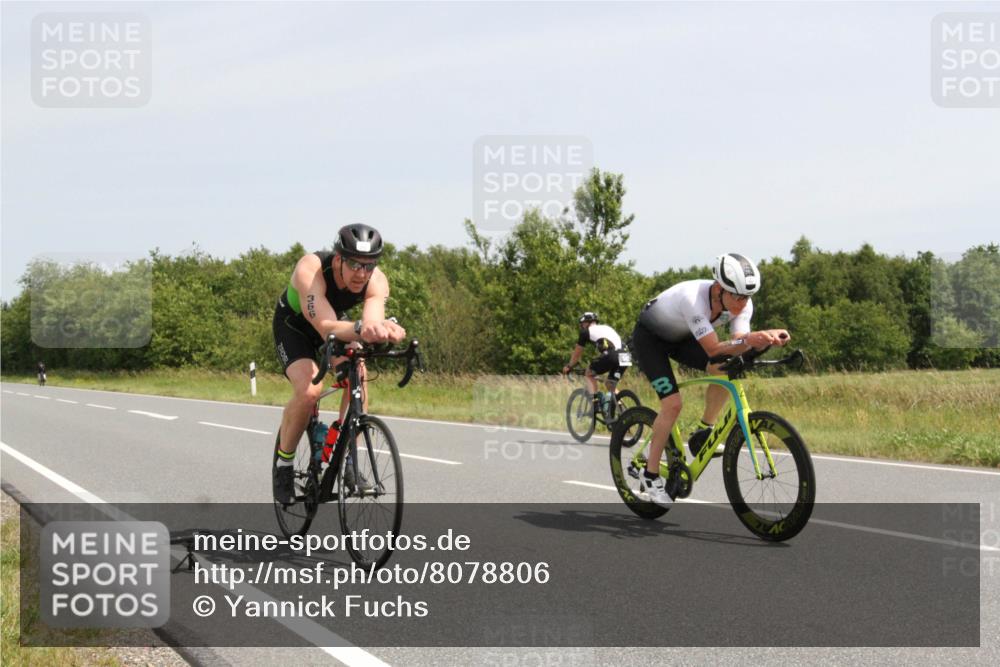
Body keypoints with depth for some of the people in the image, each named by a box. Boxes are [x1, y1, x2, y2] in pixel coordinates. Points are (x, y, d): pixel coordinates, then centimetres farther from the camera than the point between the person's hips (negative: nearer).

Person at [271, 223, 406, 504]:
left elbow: (373, 320, -47)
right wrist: (360, 328, -72)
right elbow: (327, 328, -52)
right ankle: (283, 465, -6)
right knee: (309, 389, -28)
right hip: (293, 326, -4)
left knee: (358, 375, -23)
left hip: (335, 322, 4)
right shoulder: (310, 270, -40)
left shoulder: (377, 281, -29)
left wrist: (379, 330, -72)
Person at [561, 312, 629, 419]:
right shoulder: (607, 328, 36)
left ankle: (595, 403, 3)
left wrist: (569, 366, 45)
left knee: (589, 374, 18)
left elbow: (577, 353, 28)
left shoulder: (587, 331, 18)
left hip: (611, 356, -6)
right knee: (610, 385, 23)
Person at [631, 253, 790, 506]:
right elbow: (714, 350, -43)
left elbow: (737, 347, -28)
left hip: (681, 337, 6)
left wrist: (764, 337, -47)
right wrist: (748, 340, -57)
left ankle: (702, 435, -2)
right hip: (649, 337, -6)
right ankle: (651, 474, -4)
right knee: (673, 404, -19)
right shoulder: (693, 298, -41)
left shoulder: (743, 304, -22)